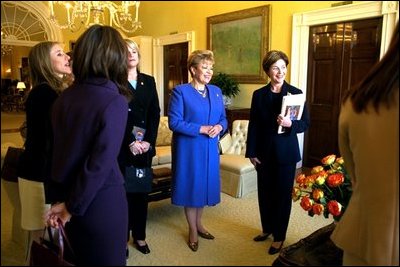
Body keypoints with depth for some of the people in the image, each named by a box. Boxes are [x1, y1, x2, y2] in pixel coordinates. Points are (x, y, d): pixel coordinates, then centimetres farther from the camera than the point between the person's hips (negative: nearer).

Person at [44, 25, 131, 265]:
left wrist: (60, 199, 12)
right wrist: (71, 206, -8)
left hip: (66, 196, 6)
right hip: (102, 200, -6)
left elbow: (58, 150, 5)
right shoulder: (115, 101, -17)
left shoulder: (64, 97, 0)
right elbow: (101, 163, -20)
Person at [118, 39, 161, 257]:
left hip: (145, 145, 4)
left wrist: (148, 141, -5)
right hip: (123, 146, -4)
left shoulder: (149, 81, 11)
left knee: (142, 190, 11)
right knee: (123, 191, 3)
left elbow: (155, 113, 6)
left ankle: (139, 235, 26)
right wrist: (130, 142, -15)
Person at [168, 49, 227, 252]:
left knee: (205, 184, 15)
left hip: (210, 148, 5)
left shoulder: (216, 91, 8)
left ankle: (198, 223, 36)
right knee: (191, 186, 6)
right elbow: (174, 122, -16)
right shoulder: (180, 91, -9)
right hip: (188, 148, -5)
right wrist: (202, 129, -20)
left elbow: (223, 118, 12)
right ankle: (192, 230, 24)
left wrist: (219, 127, -12)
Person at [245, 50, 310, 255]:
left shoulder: (295, 93, -3)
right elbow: (253, 125, 2)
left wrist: (290, 124, -23)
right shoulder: (259, 94, 2)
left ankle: (279, 236, 22)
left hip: (286, 152, -2)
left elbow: (305, 123, -2)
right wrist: (251, 152, -1)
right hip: (264, 152, 3)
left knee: (283, 193, 6)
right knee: (264, 192, 13)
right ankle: (267, 228, 34)